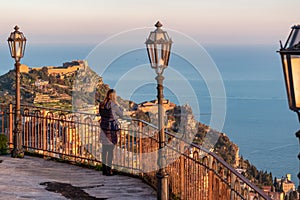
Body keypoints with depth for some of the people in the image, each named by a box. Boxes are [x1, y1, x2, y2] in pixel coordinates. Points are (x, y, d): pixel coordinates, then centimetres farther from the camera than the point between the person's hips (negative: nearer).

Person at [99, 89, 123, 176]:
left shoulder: (102, 104, 5)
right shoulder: (113, 105, -14)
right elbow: (121, 114, -2)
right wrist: (117, 105, 5)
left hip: (103, 127, 6)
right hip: (112, 128, -6)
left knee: (104, 149, 12)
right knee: (111, 150, 0)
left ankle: (104, 169, 17)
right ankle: (109, 170, 2)